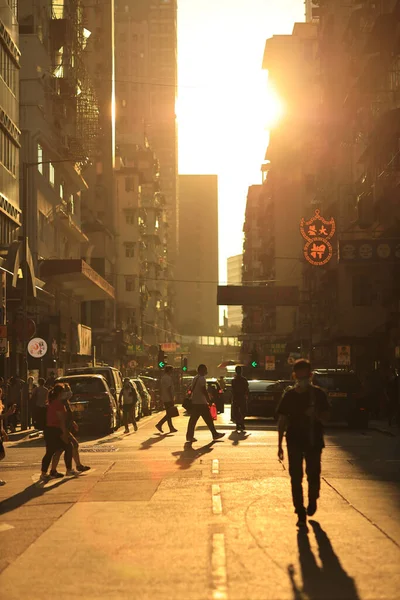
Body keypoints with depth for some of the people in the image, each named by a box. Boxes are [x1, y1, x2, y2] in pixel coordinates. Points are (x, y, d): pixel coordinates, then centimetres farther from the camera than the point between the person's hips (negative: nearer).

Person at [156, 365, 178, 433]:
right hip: (169, 399, -10)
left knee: (168, 414, 11)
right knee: (169, 414, -8)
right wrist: (172, 398, -20)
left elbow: (160, 389, 19)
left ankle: (171, 428, 13)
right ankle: (159, 424, -12)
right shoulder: (168, 378, -15)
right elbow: (168, 389, -21)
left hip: (164, 399, 10)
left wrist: (161, 398, 23)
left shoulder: (163, 378, 16)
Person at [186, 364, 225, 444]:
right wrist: (209, 400, -11)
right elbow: (204, 390, -18)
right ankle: (215, 434, 4)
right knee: (208, 419, -1)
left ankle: (189, 436, 1)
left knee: (193, 420, 5)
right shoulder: (202, 378, -12)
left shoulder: (195, 378, 17)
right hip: (201, 403, -9)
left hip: (194, 402, 9)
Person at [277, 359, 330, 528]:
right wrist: (280, 444, 0)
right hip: (294, 441, 0)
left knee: (313, 474, 8)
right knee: (296, 477, -2)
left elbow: (326, 414, 3)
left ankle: (312, 500, 38)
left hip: (314, 440, 0)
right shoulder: (289, 395, -1)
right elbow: (282, 420, 2)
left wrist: (316, 414, -20)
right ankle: (301, 513, 5)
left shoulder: (318, 393, -1)